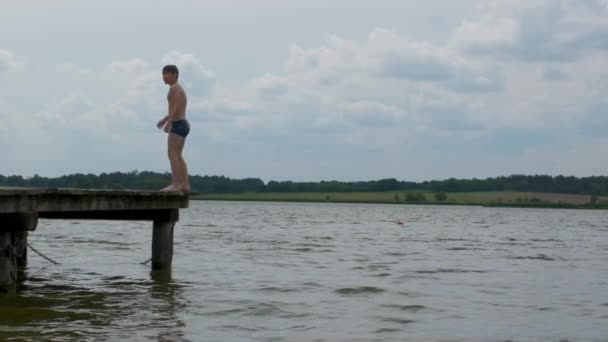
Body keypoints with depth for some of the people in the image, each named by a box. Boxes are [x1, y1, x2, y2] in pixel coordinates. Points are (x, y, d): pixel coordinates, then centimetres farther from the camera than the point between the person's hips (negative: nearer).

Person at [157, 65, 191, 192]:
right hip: (183, 124, 10)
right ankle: (185, 184, 6)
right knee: (178, 156, 10)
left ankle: (176, 183, -23)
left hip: (178, 124, -10)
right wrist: (165, 119, 27)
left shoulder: (174, 87, -7)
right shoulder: (179, 88, 23)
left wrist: (168, 122, -29)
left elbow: (175, 106, -21)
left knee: (172, 153, -16)